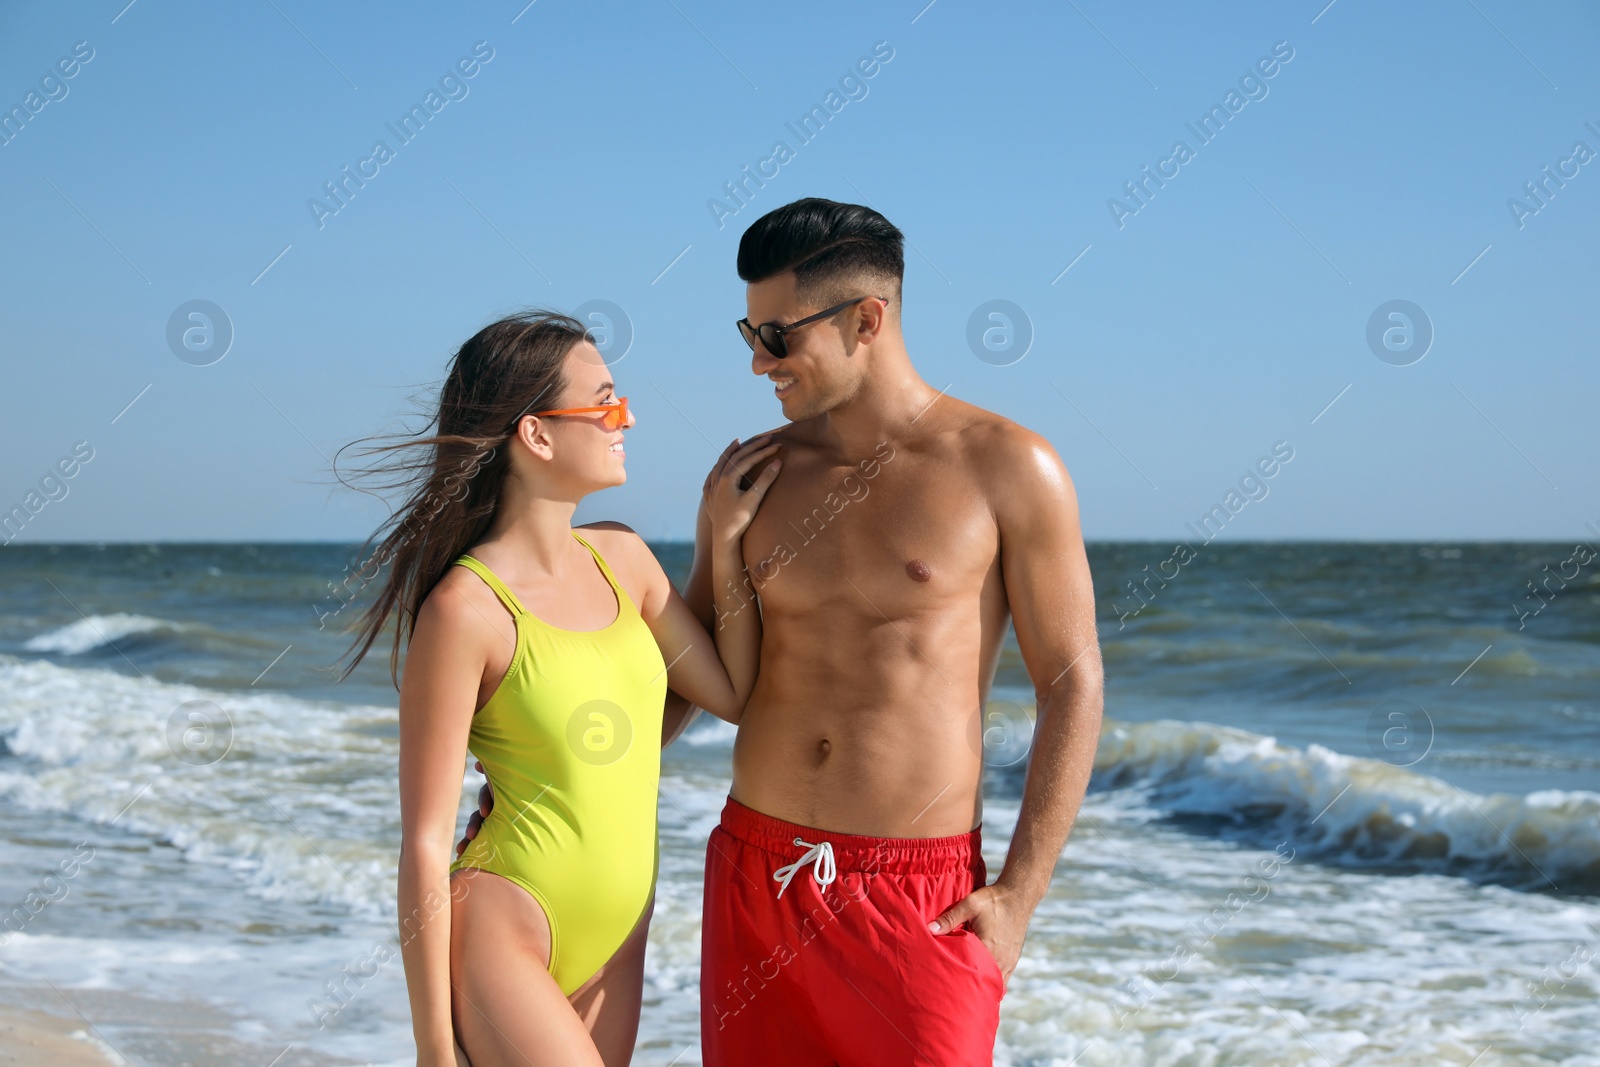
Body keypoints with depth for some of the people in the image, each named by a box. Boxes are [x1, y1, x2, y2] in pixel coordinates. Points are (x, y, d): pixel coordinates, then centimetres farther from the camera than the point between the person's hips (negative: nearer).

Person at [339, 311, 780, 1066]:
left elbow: (735, 694, 10)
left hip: (612, 946, 7)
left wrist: (727, 538, 4)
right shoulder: (466, 610, -15)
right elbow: (424, 843, -13)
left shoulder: (620, 558, 5)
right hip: (503, 939, -7)